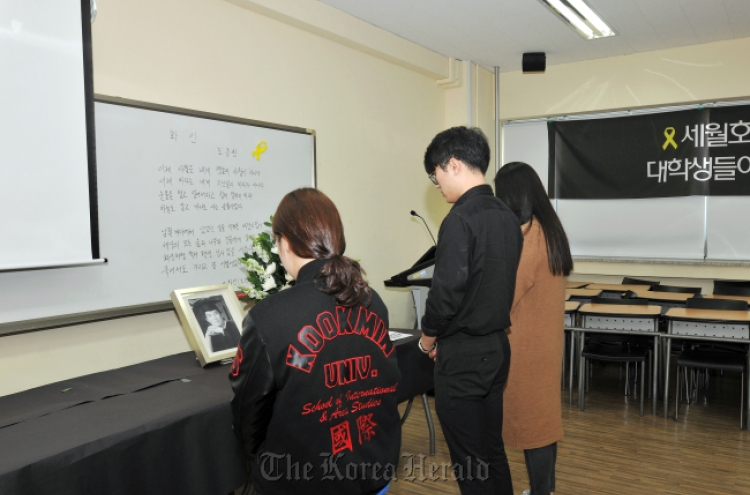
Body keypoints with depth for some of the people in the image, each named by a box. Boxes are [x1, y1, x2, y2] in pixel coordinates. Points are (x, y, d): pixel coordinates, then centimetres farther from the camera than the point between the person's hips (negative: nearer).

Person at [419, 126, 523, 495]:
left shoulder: (461, 219, -20)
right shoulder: (508, 216, 6)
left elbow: (447, 290, -22)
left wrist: (429, 334, -5)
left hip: (463, 354, -8)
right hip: (497, 346, 8)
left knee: (469, 460, 7)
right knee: (493, 451, 20)